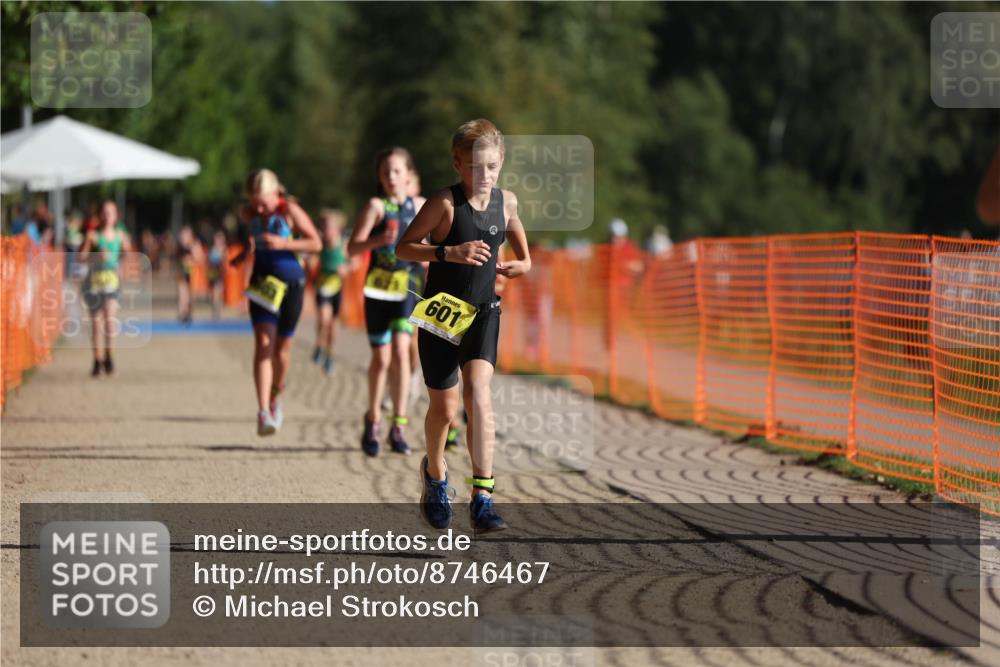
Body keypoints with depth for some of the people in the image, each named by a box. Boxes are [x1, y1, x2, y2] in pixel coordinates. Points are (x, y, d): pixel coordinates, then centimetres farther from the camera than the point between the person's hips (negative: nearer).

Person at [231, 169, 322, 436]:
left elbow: (316, 243, -12)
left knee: (282, 346, 6)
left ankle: (275, 398, 34)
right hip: (262, 281, 2)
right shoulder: (249, 214, 1)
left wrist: (283, 243, -23)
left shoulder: (290, 210, -12)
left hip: (290, 282, -2)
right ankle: (263, 411, -22)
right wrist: (247, 251, 5)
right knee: (263, 342, -14)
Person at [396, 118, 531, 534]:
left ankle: (482, 499, -20)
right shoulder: (445, 203, -12)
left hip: (483, 311, 2)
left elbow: (521, 251, 19)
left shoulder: (506, 201, 3)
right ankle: (435, 474, 39)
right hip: (441, 312, -2)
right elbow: (404, 247, -11)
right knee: (444, 407, 7)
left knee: (478, 394, -17)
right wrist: (450, 253, -24)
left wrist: (520, 265, -4)